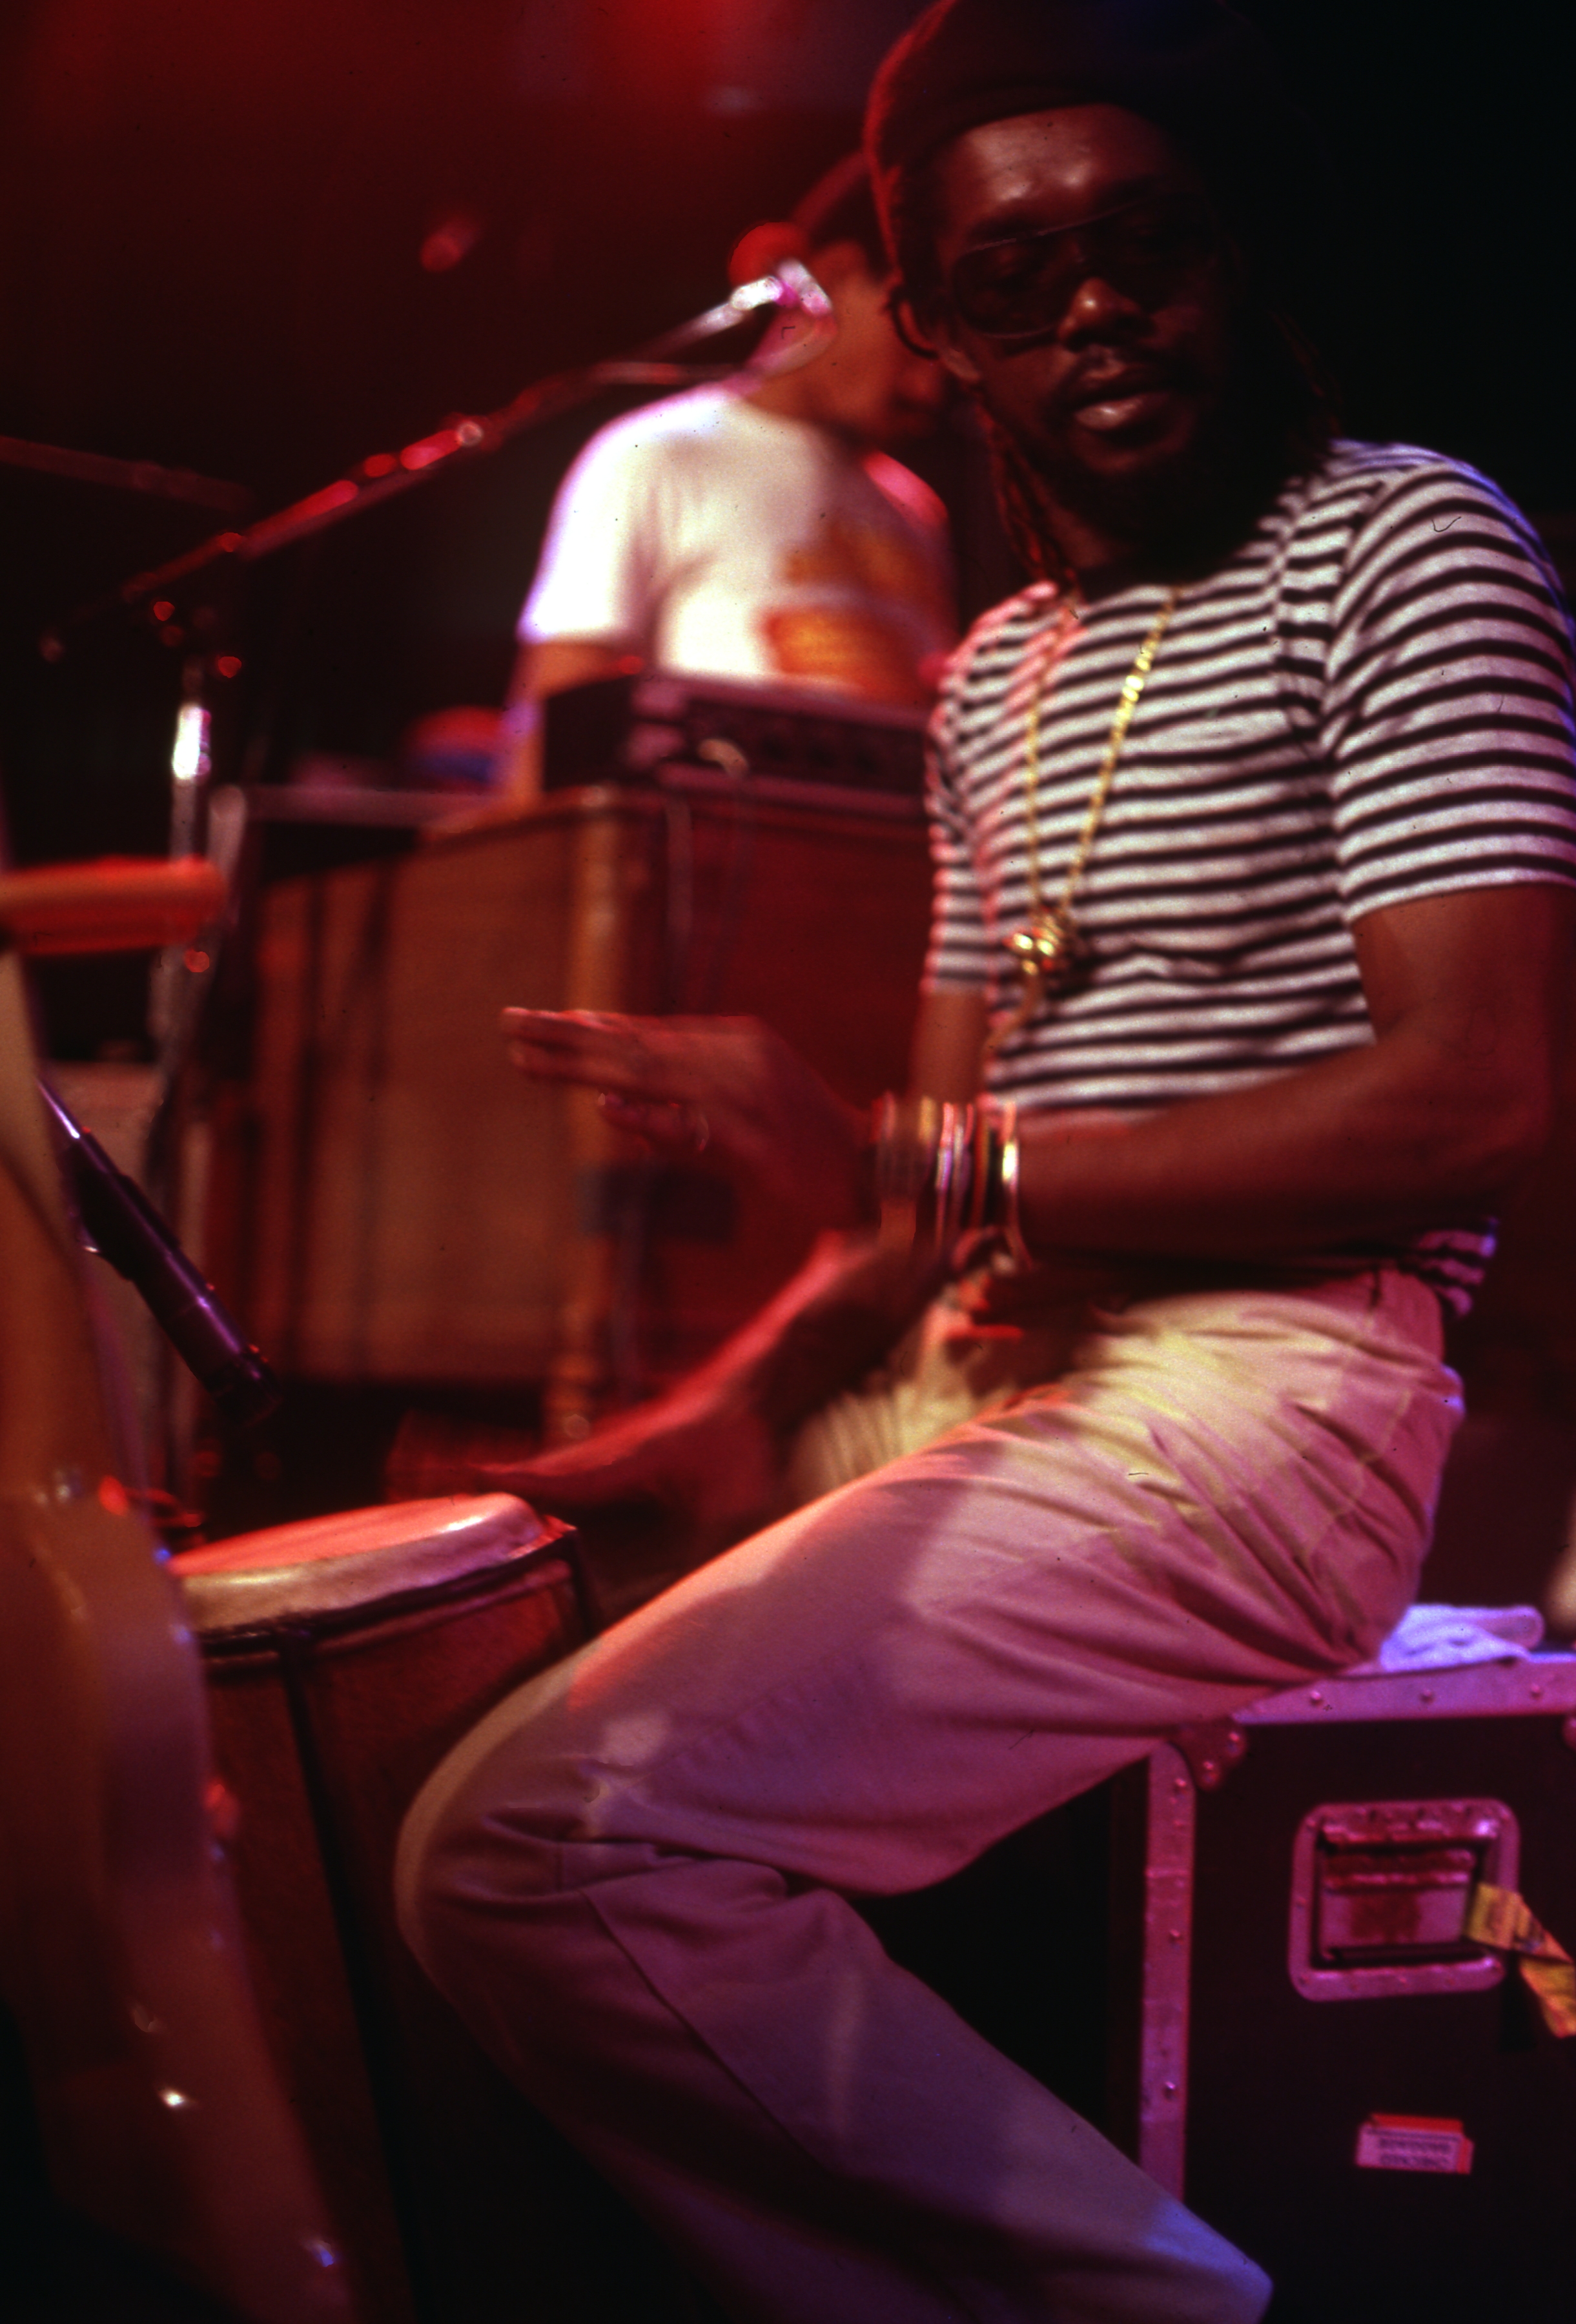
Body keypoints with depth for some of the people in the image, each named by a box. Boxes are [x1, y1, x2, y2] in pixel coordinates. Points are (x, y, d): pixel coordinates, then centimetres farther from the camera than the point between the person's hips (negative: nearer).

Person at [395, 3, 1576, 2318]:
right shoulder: (996, 673, 19)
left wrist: (929, 1172, -20)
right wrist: (746, 1394, -1)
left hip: (1258, 1393, -9)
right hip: (985, 1386, 9)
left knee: (546, 1846, -25)